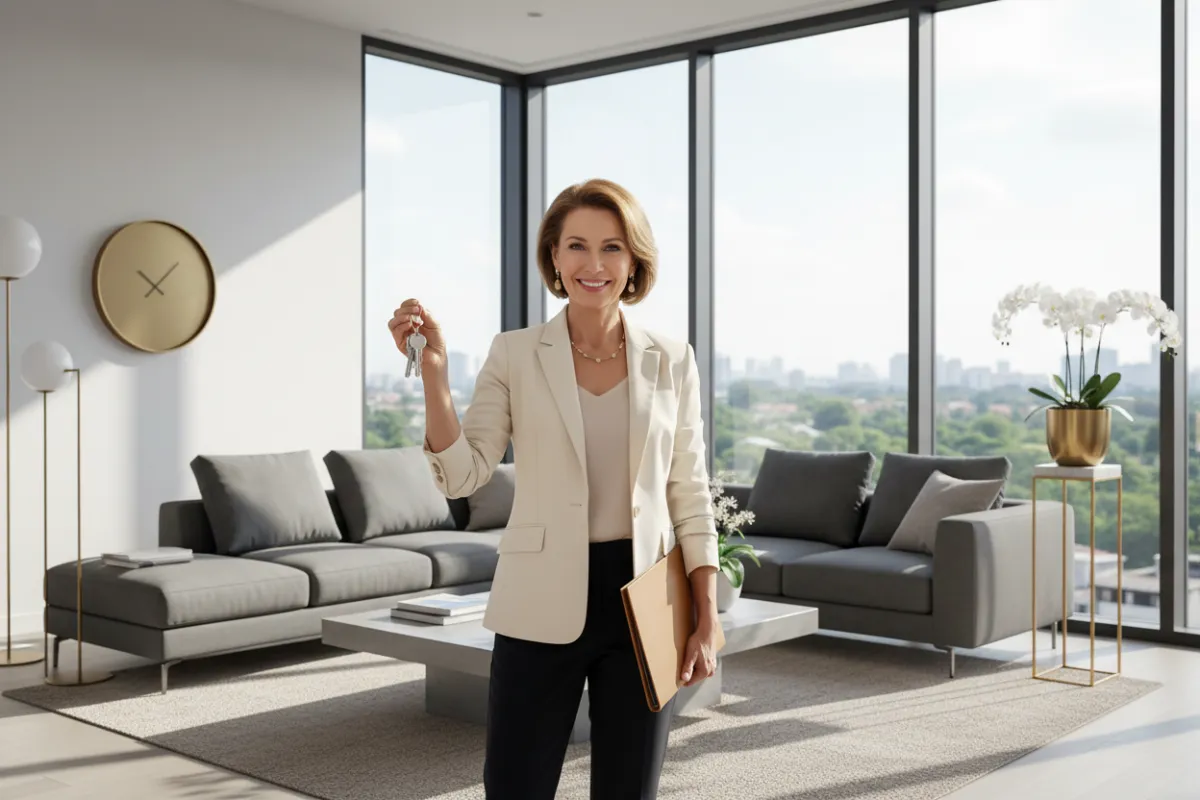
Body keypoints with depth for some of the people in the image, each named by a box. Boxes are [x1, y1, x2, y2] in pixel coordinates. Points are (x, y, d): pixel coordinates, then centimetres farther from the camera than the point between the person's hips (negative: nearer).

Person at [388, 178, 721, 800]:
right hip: (542, 608, -1)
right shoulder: (515, 355, -1)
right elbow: (463, 474, -8)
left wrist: (707, 620, 1)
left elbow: (690, 496, 5)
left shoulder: (670, 361, 3)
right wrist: (432, 371, -19)